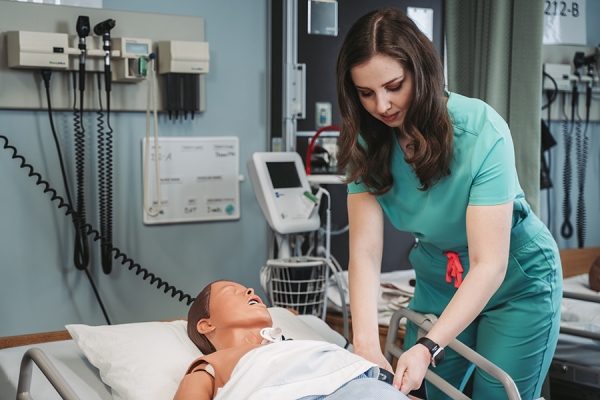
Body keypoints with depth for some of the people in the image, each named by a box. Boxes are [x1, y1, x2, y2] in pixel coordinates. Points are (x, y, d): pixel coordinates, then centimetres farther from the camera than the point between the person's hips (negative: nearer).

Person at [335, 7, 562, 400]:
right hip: (438, 280, 4)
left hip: (516, 282, -4)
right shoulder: (367, 144, -15)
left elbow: (489, 265, -31)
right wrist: (366, 346, -35)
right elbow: (365, 250, -21)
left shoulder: (482, 131, -29)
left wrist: (429, 348, -41)